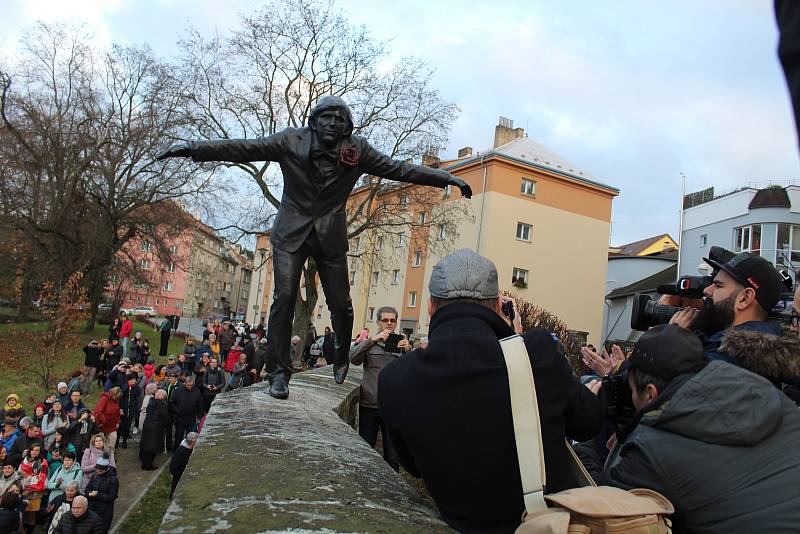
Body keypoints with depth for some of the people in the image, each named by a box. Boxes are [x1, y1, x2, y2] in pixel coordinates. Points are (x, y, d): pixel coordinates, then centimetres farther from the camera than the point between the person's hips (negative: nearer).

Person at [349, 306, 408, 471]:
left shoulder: (402, 344, 6)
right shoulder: (370, 343, 4)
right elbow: (353, 358, -14)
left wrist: (408, 351, -24)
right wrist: (373, 340, -25)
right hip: (369, 405, 0)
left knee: (393, 455, 8)